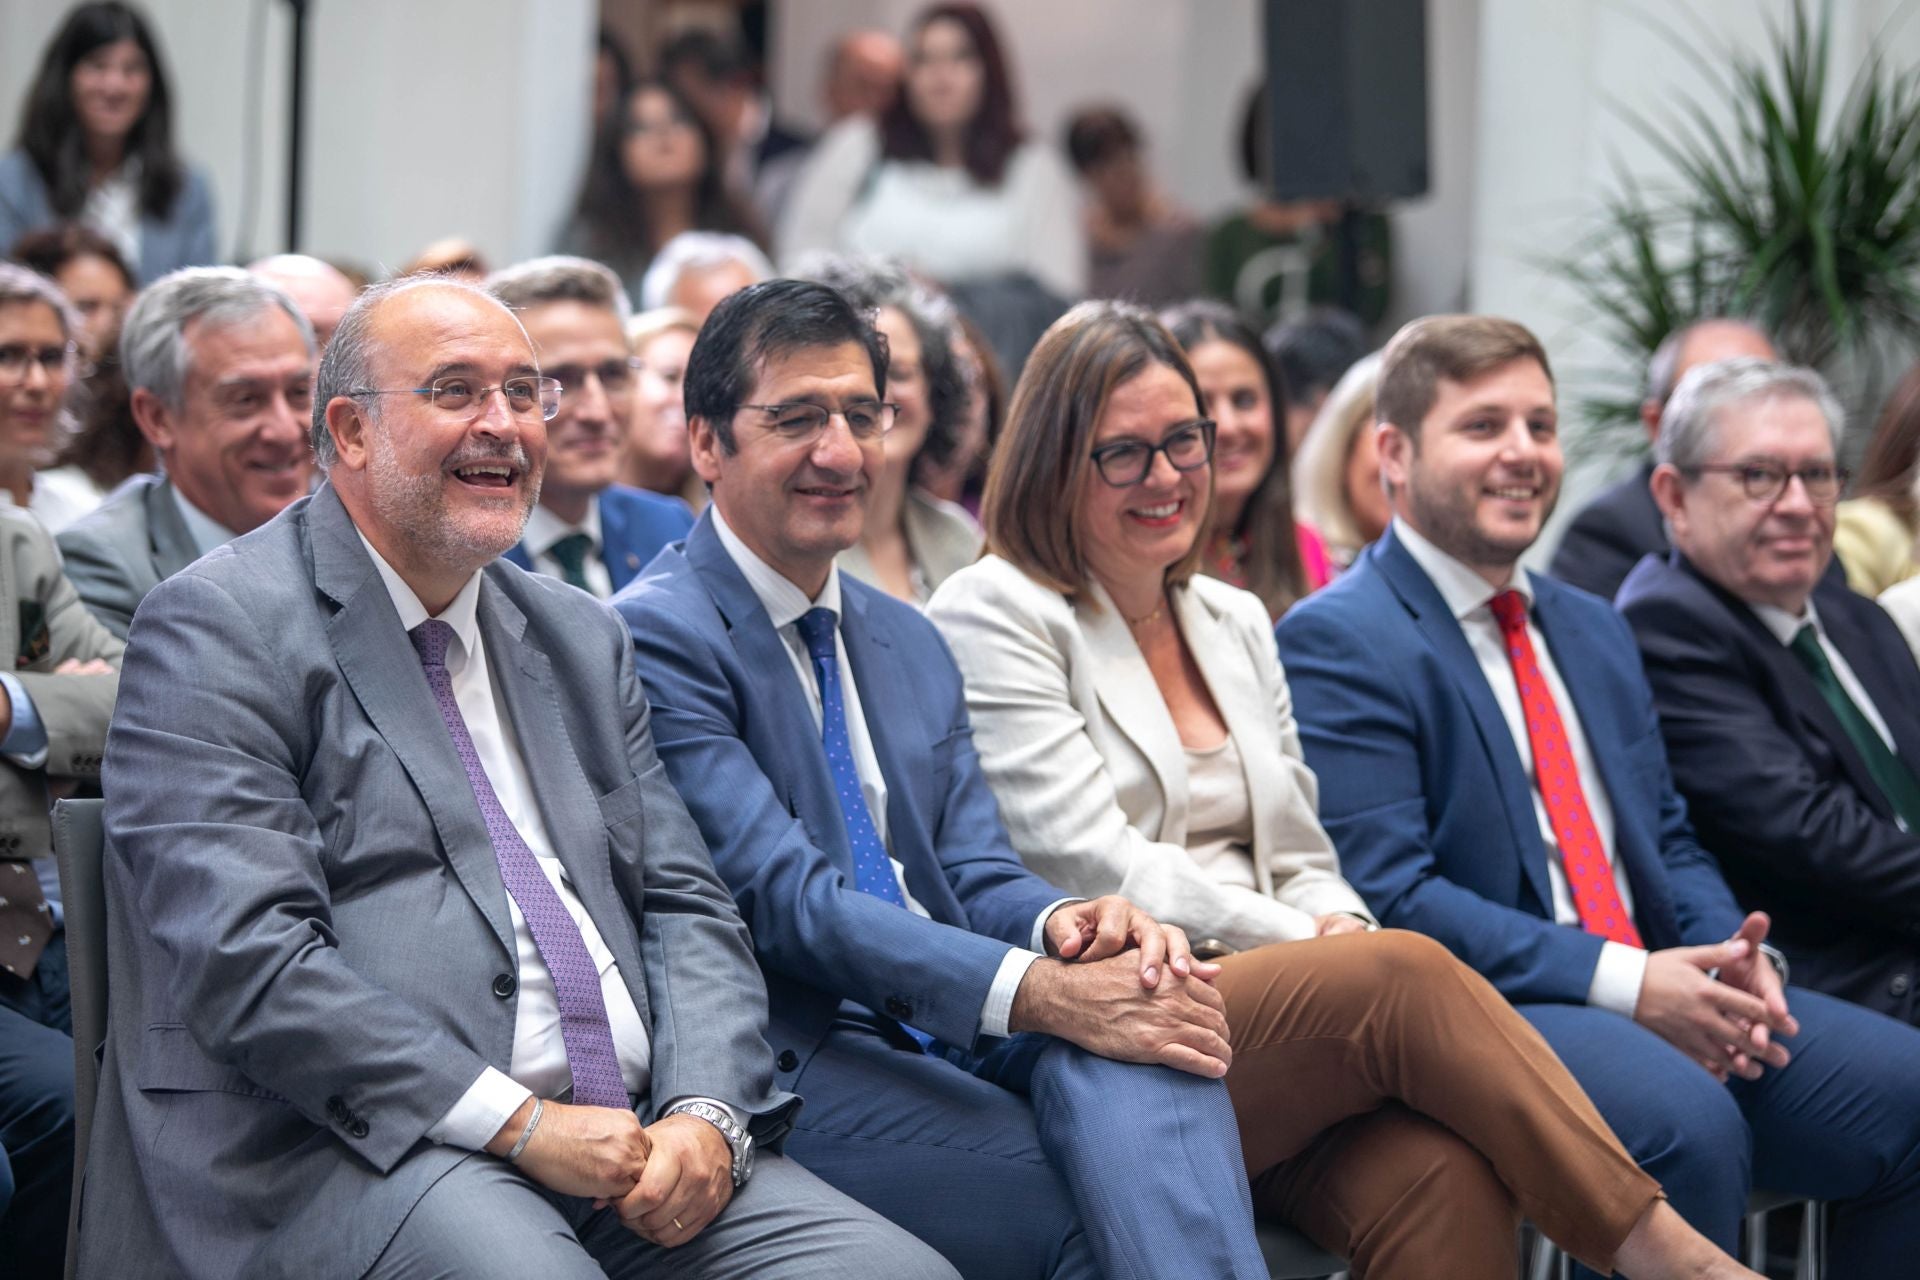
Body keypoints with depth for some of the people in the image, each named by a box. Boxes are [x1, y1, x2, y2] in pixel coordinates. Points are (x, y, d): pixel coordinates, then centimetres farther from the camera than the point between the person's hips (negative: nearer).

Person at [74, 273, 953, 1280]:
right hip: (349, 1150, -6)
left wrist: (706, 1116, -3)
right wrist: (520, 1124, -16)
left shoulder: (583, 640, 22)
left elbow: (685, 906, 18)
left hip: (627, 1138, 6)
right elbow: (244, 957, -12)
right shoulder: (219, 630, -1)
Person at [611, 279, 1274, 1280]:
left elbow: (972, 872, 16)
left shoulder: (909, 644, 22)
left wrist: (1067, 923, -10)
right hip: (794, 1066, -6)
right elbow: (786, 899, -15)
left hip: (957, 1033, 6)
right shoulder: (656, 638, -6)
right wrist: (1038, 993, -25)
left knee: (1139, 1059, -28)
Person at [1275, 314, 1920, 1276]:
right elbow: (1386, 896, -14)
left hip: (1657, 991, 8)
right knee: (1687, 1125, -34)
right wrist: (1621, 981, -18)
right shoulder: (1334, 643, -5)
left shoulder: (1594, 631, 23)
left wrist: (1732, 958, -1)